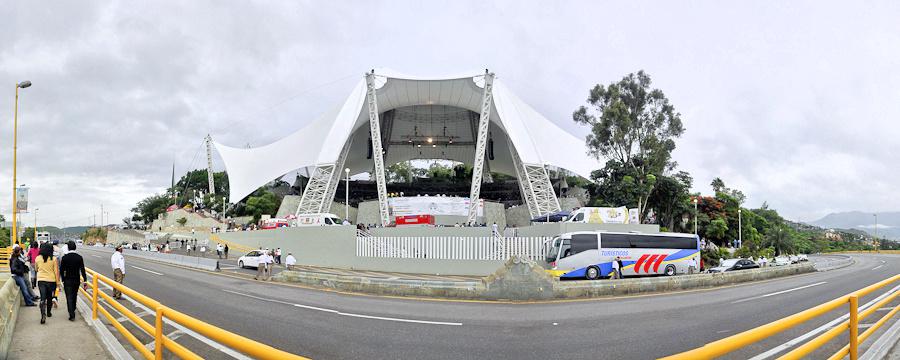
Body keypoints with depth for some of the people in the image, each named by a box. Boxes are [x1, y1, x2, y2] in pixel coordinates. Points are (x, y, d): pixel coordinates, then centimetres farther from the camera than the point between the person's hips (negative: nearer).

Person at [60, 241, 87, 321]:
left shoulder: (64, 257, -10)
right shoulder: (79, 257, -6)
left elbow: (61, 270, -8)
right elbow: (82, 270, -7)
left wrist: (63, 280, 2)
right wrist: (85, 281, -4)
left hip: (68, 280, -3)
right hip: (77, 280, 3)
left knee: (69, 297, -2)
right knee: (74, 296, 21)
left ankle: (72, 315, -10)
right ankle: (72, 311, 39)